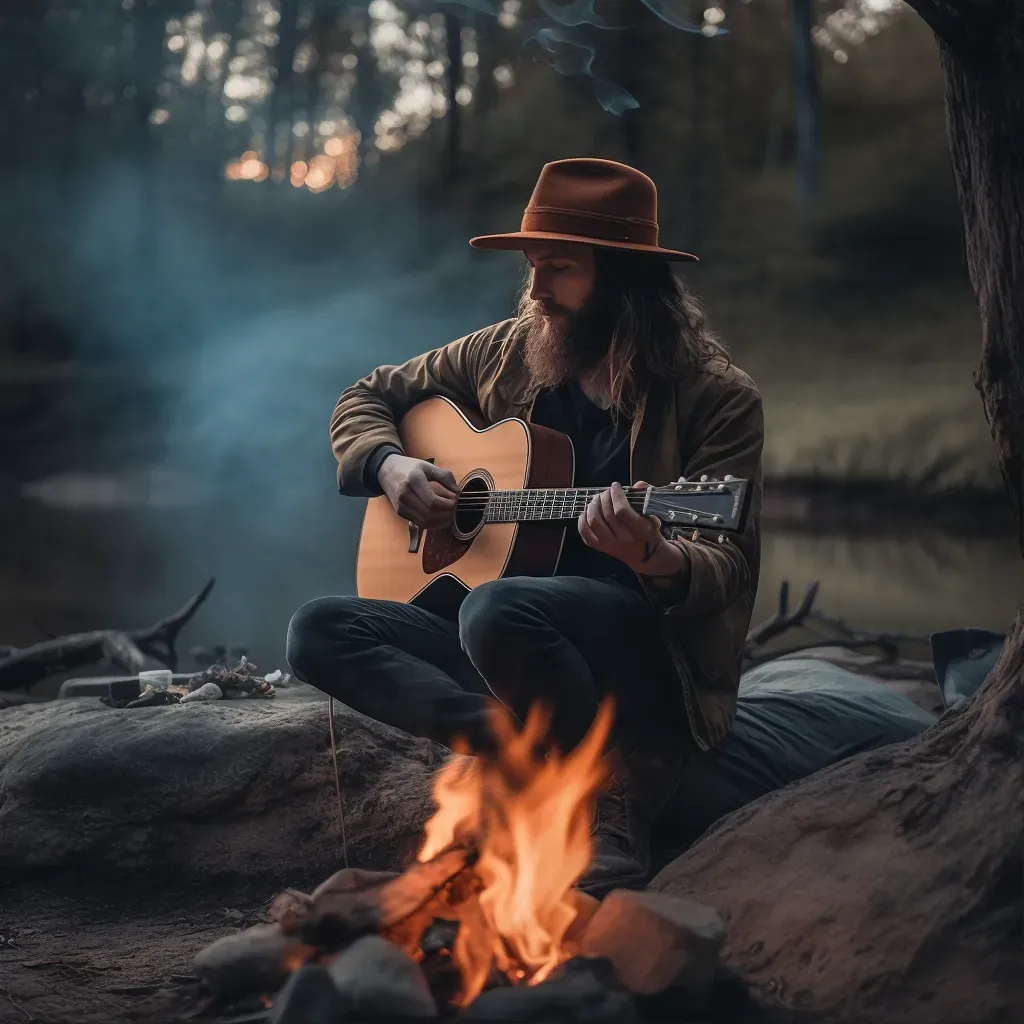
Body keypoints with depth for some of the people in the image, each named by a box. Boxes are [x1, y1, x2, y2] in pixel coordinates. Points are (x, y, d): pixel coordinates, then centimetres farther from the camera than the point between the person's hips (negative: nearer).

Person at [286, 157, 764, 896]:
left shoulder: (716, 397, -7)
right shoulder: (512, 352, 7)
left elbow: (727, 565, -12)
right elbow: (366, 400, 18)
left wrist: (656, 561, -36)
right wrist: (390, 466, -5)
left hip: (652, 652, -6)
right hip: (515, 641, 6)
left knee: (497, 609, -38)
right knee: (318, 632, -15)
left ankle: (608, 787, -17)